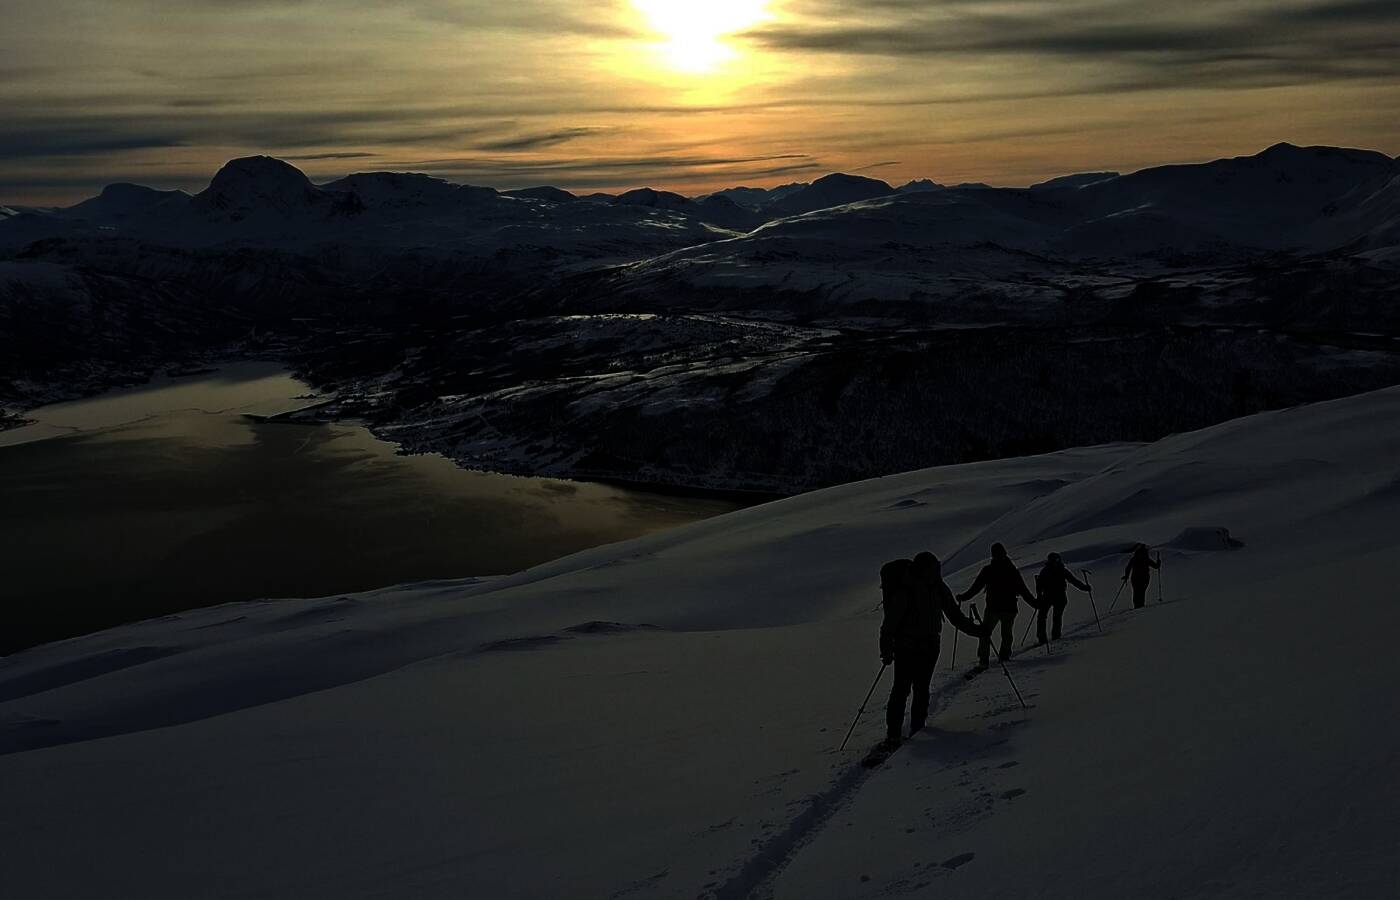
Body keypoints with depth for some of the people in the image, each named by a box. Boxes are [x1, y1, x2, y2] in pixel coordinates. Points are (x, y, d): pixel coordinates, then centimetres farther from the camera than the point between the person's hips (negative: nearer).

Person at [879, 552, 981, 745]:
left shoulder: (938, 588, -2)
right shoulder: (904, 592, -21)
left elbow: (954, 613, 10)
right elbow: (890, 623, -19)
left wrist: (975, 630, 7)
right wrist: (886, 650, -22)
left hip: (930, 646, 6)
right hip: (907, 648, -6)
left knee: (922, 689, 10)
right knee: (901, 688, -7)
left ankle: (918, 727, 19)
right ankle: (892, 733, -3)